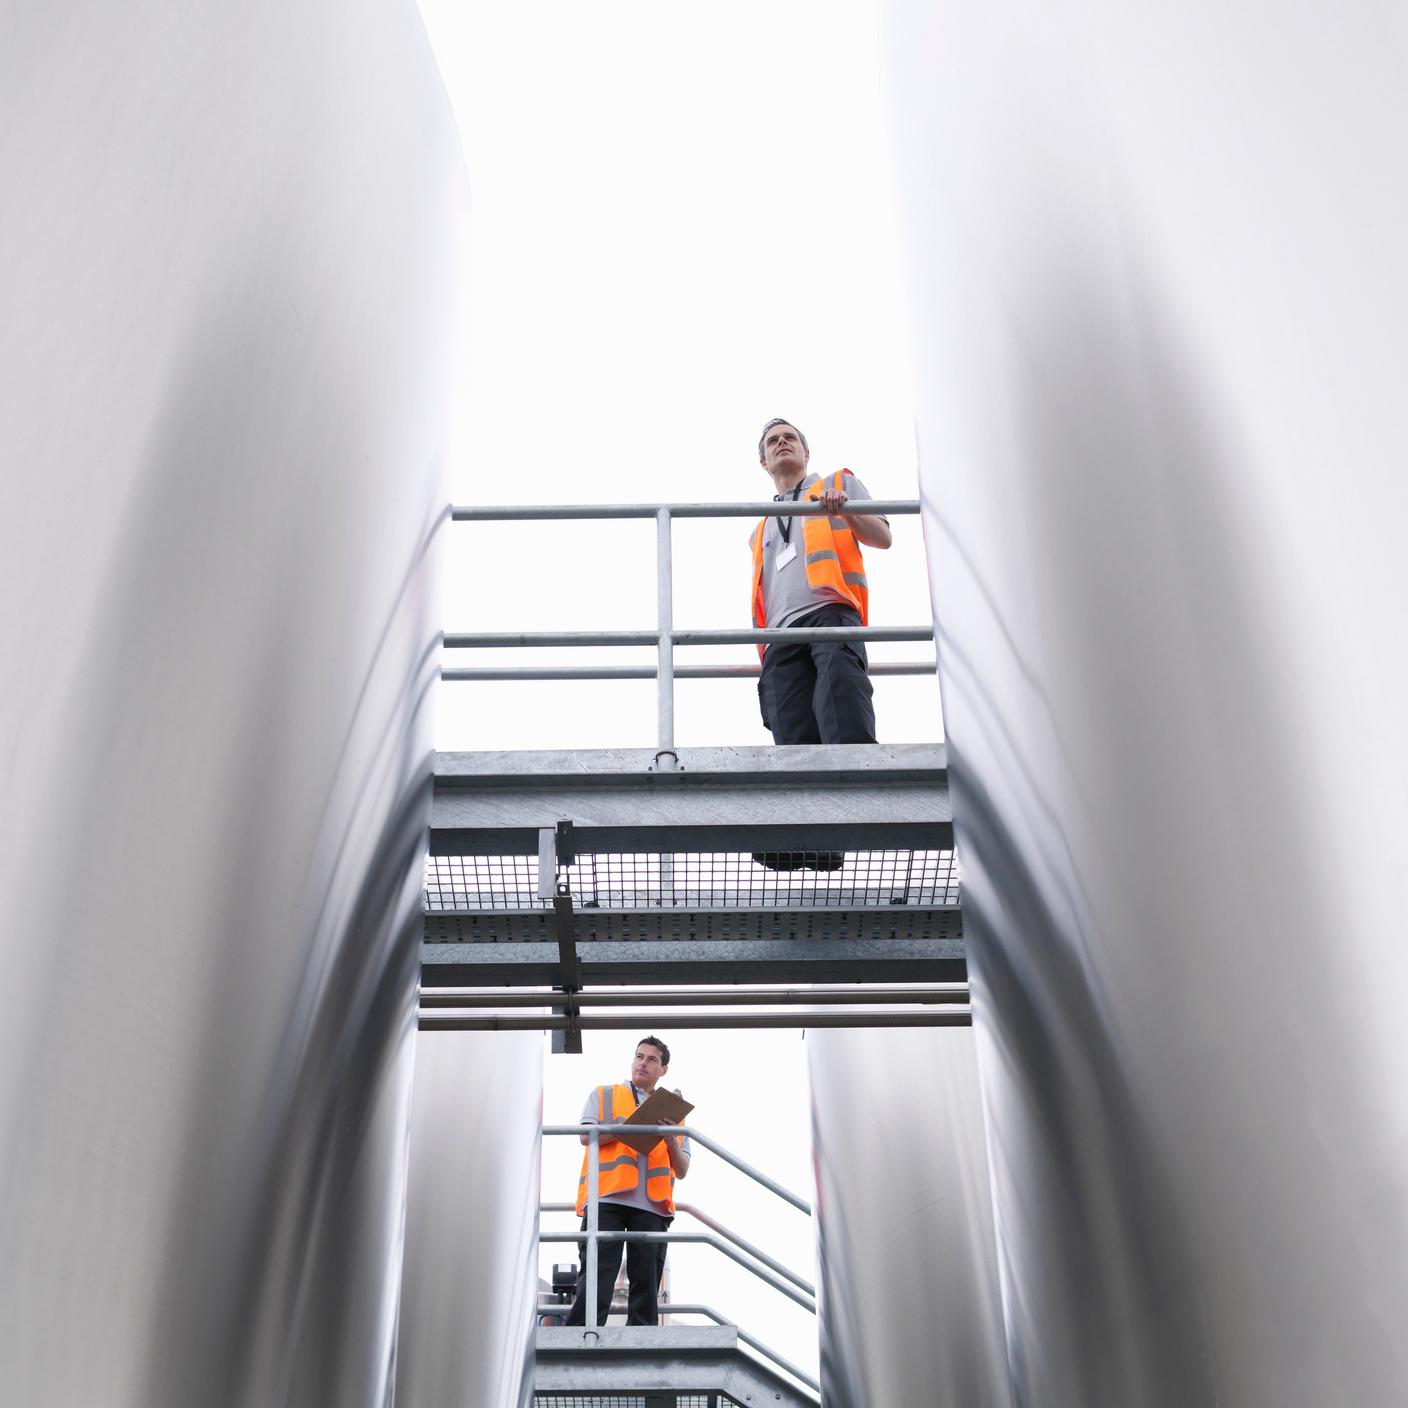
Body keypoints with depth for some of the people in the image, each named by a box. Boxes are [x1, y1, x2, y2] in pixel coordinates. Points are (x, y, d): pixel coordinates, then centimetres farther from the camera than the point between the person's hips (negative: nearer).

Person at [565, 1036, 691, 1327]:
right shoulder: (604, 1095, 20)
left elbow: (682, 1170, 18)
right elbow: (586, 1135, 2)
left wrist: (672, 1143, -3)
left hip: (652, 1205, 3)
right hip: (607, 1197, -3)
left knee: (646, 1285, -2)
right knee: (596, 1278, -13)